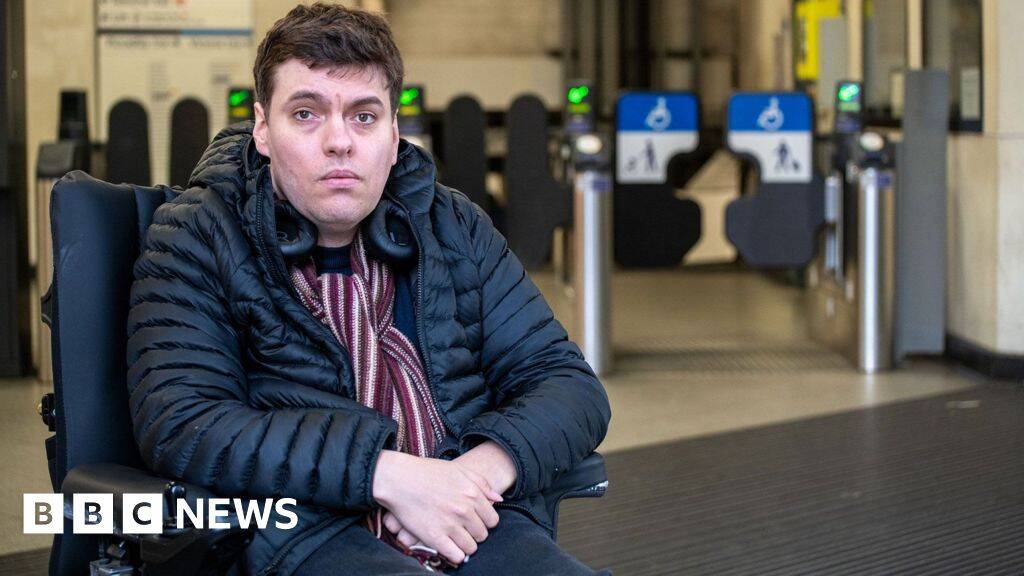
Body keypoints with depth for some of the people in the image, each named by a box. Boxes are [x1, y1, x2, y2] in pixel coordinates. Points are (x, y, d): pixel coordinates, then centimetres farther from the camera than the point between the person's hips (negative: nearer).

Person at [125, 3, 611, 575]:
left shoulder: (456, 228, 18)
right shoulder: (194, 242, 5)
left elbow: (573, 386, 15)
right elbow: (178, 425, -9)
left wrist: (484, 467, -9)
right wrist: (386, 473, -17)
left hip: (476, 522, 4)